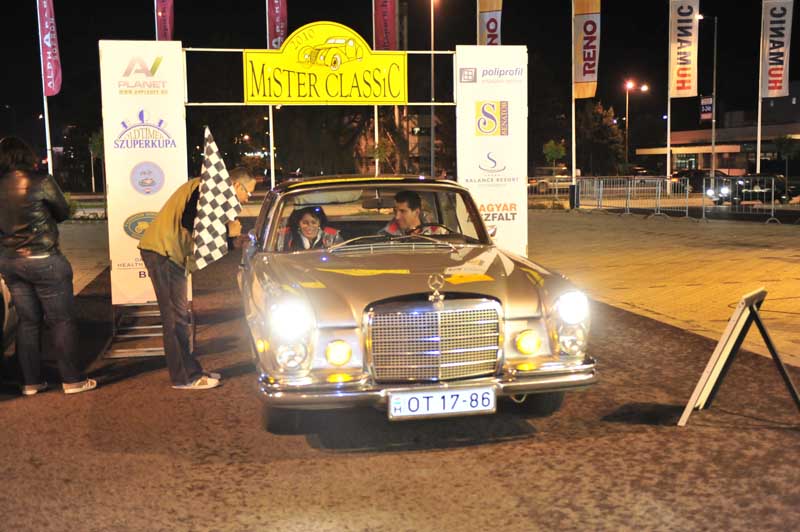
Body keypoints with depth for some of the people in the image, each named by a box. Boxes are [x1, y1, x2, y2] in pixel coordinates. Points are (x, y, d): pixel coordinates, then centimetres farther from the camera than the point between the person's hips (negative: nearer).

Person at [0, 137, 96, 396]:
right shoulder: (41, 181, -13)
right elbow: (63, 212, 1)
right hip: (42, 260, -5)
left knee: (28, 321, 14)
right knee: (61, 320, 4)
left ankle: (31, 381, 18)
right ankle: (72, 379, 8)